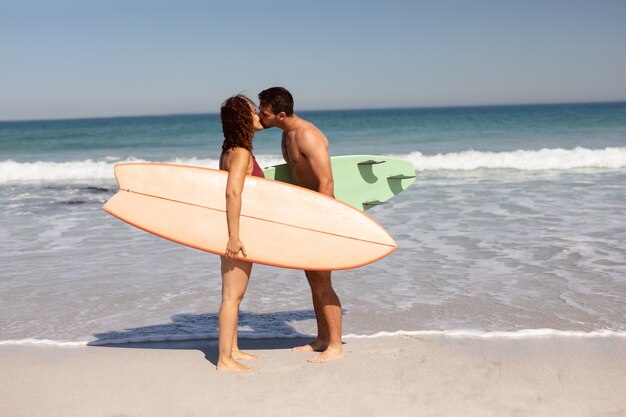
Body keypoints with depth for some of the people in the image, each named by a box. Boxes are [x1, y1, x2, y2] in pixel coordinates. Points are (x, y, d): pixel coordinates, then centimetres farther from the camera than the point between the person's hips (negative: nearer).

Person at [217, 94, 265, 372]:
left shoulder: (230, 151, 12)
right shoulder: (241, 153, -18)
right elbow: (233, 194, -27)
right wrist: (234, 236, -30)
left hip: (236, 229, 10)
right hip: (236, 229, -10)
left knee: (235, 294, 16)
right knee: (232, 295, -4)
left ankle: (232, 349, 27)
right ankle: (224, 360, 3)